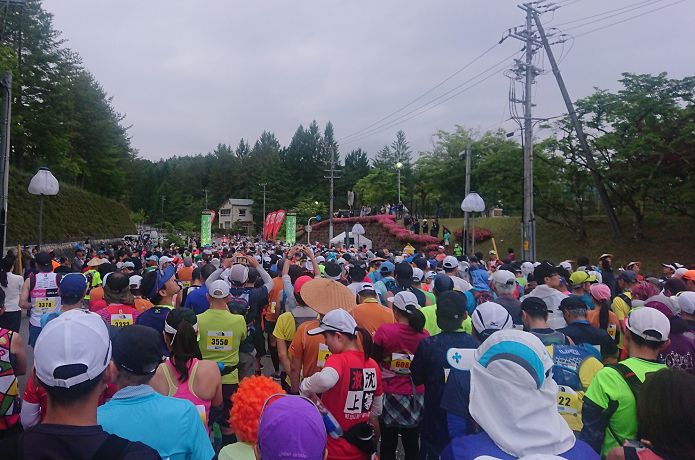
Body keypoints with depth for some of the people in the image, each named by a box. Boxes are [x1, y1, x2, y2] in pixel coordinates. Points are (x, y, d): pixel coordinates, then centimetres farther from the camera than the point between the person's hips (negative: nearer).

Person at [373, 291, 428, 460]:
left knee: (388, 444, 13)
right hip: (417, 398, 3)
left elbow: (374, 361, -5)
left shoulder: (385, 330, -17)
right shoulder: (423, 334, -9)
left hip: (391, 395, -2)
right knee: (412, 443, 16)